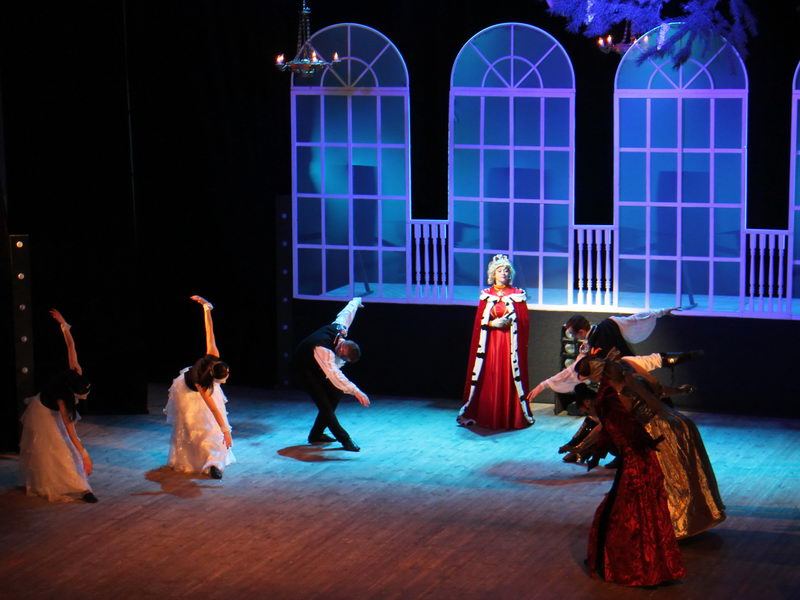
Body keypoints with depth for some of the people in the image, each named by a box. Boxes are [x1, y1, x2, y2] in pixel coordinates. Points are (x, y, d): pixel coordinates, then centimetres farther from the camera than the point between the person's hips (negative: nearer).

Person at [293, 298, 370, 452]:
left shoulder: (340, 327, -20)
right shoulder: (323, 349, -43)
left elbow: (347, 311, 4)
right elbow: (335, 375, -53)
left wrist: (356, 301, 26)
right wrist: (355, 391, -61)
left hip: (316, 368, 9)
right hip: (303, 368, -9)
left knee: (335, 394, 6)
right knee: (324, 403, -19)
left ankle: (316, 434, 16)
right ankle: (344, 439, -14)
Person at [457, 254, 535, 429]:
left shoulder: (517, 294, 5)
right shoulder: (486, 295, 9)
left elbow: (523, 321, 2)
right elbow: (480, 321, 6)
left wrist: (509, 321, -15)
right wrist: (493, 323, -12)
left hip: (510, 342, -1)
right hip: (490, 341, 1)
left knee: (509, 376, -4)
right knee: (489, 378, 0)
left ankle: (510, 416, 1)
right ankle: (487, 415, 5)